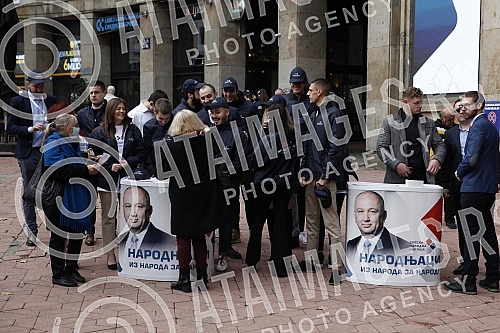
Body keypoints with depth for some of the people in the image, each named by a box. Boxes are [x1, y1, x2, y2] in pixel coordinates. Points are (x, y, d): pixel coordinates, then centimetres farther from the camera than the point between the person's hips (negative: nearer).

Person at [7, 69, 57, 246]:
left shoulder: (51, 100, 10)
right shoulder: (17, 101, 1)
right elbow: (10, 127, -3)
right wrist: (30, 129, -17)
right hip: (28, 153, -2)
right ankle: (32, 232, 11)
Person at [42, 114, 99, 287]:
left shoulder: (71, 143, 16)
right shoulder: (54, 143, -14)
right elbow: (58, 170, -26)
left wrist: (88, 165, 6)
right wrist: (85, 170, -21)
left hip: (75, 197, 9)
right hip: (58, 197, -9)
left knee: (78, 232, 12)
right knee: (59, 236, 2)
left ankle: (71, 269, 25)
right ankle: (58, 274, 12)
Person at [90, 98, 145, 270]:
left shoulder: (133, 130, 8)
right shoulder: (100, 132, 3)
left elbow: (141, 153, 6)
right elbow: (94, 155, 1)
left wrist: (128, 162, -11)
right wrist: (110, 166, -12)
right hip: (107, 179, -1)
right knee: (108, 217, 2)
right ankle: (110, 255, 8)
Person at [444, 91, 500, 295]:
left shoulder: (478, 126, -14)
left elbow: (471, 158, -22)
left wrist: (460, 173, -6)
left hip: (474, 188, -10)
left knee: (471, 234, -5)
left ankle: (468, 281, 0)